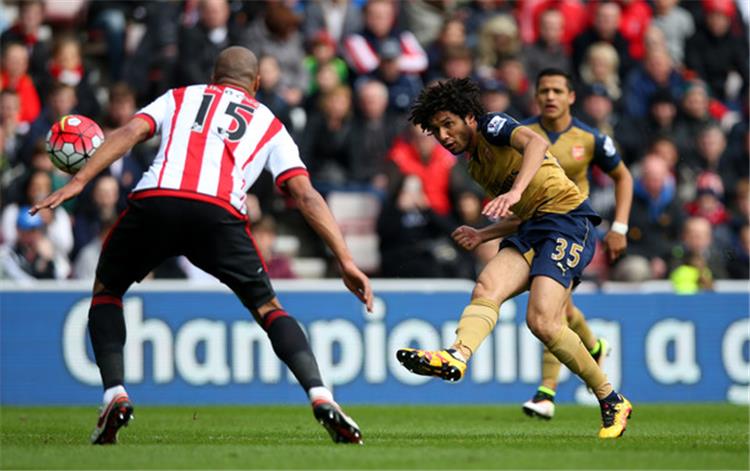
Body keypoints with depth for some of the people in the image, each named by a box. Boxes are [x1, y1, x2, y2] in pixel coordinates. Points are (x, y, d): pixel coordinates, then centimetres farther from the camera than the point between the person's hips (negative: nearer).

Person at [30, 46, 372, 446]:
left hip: (152, 202, 0)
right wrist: (345, 261, 15)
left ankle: (114, 395, 7)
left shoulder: (180, 98, 30)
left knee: (106, 291, 25)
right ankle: (321, 398, -4)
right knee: (267, 307, 16)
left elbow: (130, 132, 12)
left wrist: (78, 181, 4)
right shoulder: (269, 125, 29)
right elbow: (305, 194, 18)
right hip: (219, 213, 0)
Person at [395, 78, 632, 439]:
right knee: (486, 288, -21)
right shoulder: (476, 165, 24)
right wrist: (481, 236, 16)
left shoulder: (492, 126, -1)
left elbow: (536, 142, -23)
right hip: (532, 229, 9)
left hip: (567, 218, -9)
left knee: (541, 321, -22)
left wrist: (515, 191, -38)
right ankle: (457, 356, -50)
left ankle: (611, 402, -7)